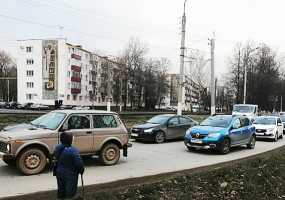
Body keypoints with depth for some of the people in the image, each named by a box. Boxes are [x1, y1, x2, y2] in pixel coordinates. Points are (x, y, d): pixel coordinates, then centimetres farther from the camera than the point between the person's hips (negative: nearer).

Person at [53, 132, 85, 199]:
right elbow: (79, 163, -23)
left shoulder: (57, 148, -4)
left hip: (59, 173, 7)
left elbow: (55, 158, 10)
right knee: (70, 192, 8)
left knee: (61, 190, 22)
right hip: (70, 175, -7)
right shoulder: (73, 151, -27)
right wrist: (81, 170, -3)